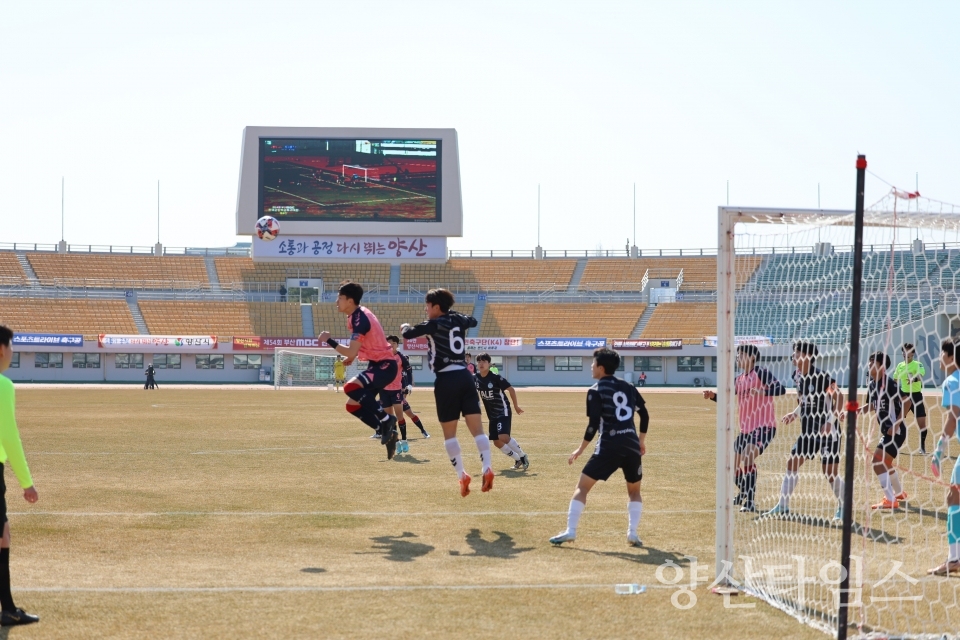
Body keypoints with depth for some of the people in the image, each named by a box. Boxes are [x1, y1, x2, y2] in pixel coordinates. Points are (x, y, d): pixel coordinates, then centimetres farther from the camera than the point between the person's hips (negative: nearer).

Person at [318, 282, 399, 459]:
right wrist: (352, 356, 21)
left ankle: (386, 420, -19)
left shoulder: (360, 318, -20)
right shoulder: (356, 316, 11)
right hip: (378, 365, 10)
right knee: (353, 405, 9)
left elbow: (351, 352, -26)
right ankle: (387, 431, 15)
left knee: (351, 387, -32)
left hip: (385, 366, -10)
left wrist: (329, 341, -16)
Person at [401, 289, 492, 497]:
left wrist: (404, 327, 19)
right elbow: (473, 321, 35)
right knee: (477, 428, 1)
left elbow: (407, 334, -3)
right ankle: (487, 469, -13)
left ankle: (462, 475, -3)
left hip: (447, 379, -5)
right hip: (465, 376, 5)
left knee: (449, 433, 5)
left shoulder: (434, 324, -5)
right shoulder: (458, 320, 12)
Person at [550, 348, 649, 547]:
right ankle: (633, 533, 7)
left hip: (608, 447, -4)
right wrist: (642, 440, 28)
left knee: (582, 487, 4)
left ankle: (570, 531, -6)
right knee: (634, 491, 22)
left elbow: (594, 424, -8)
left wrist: (580, 450, -2)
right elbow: (644, 415, 17)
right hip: (632, 446, 4)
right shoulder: (628, 387, 14)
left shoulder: (596, 391, -1)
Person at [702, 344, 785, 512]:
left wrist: (762, 392, -38)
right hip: (746, 429, 8)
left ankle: (750, 502, -24)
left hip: (763, 427, -8)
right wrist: (713, 395, -6)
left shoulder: (761, 373, -10)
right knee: (732, 464, 16)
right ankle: (744, 493, 41)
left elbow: (781, 389, -21)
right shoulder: (739, 379, 12)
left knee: (747, 458, -27)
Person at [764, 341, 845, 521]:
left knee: (830, 473, -5)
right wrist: (794, 414, 3)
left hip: (827, 431, -8)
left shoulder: (822, 377, -17)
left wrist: (831, 421, -26)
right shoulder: (798, 377, 6)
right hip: (808, 431, 8)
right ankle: (783, 506, 10)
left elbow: (839, 398, -18)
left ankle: (843, 507, 15)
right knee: (792, 463, 4)